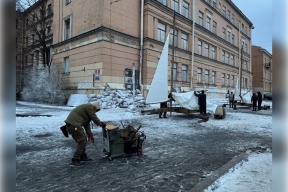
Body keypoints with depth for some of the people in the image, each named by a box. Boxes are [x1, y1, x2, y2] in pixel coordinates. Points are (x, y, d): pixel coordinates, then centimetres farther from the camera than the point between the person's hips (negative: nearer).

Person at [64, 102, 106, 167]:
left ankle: (83, 156, 30)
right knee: (82, 142, -5)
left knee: (83, 140, 19)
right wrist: (101, 124, 12)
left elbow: (87, 124, 21)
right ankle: (75, 161, -2)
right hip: (74, 125, -11)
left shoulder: (87, 108, 24)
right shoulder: (90, 107, -7)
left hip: (70, 124, 11)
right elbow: (94, 118, -6)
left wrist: (90, 135, 17)